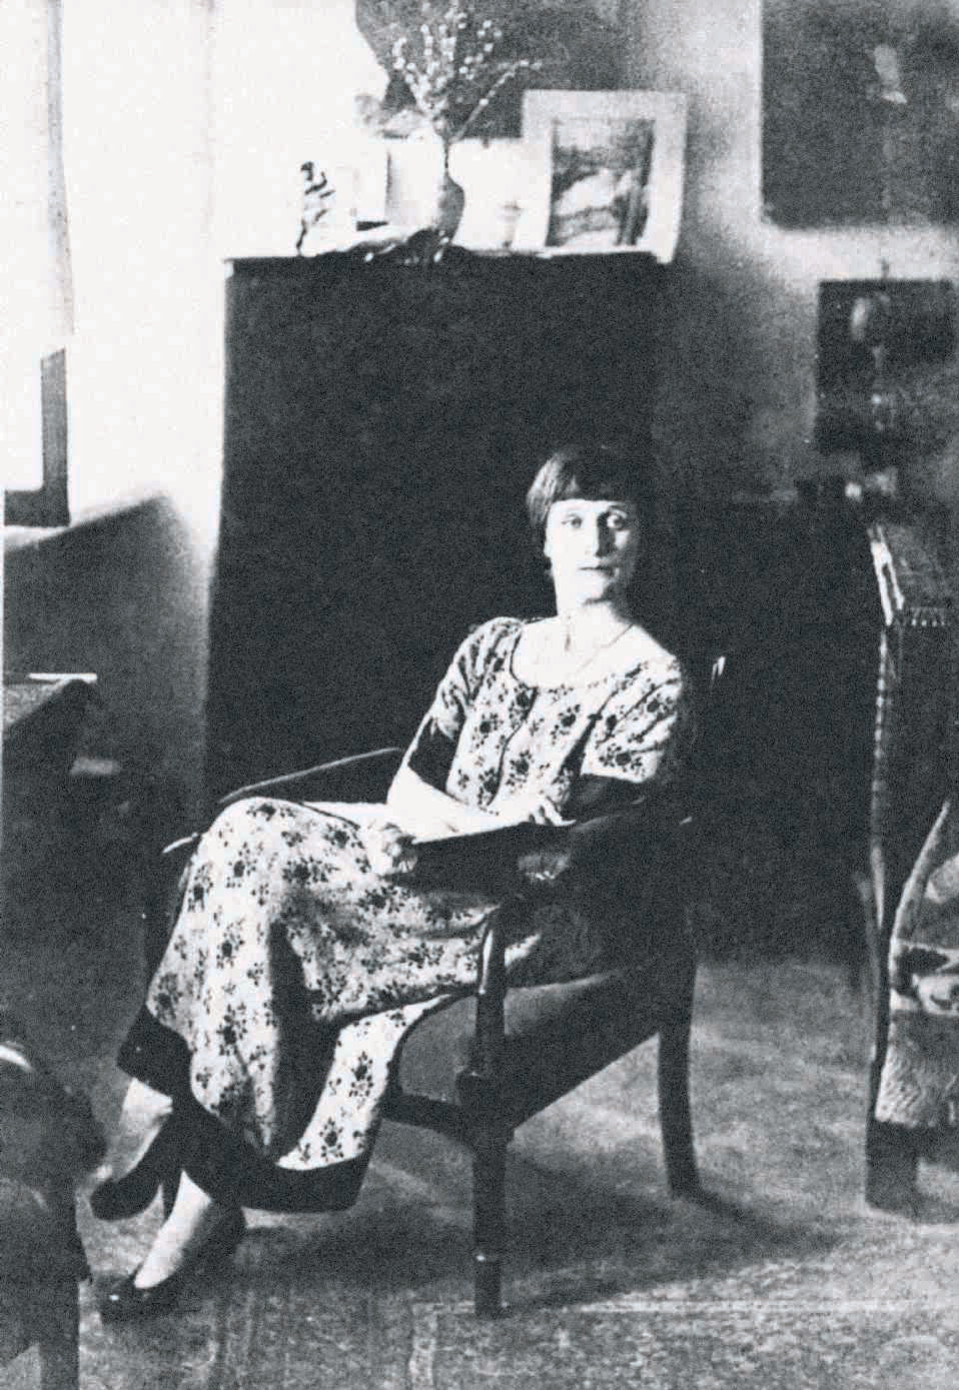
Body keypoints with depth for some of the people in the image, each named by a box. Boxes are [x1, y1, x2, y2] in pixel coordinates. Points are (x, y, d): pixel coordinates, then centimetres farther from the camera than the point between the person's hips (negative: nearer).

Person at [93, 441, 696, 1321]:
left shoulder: (653, 683, -2)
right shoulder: (495, 645, 17)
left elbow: (563, 837, -11)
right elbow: (410, 786, 9)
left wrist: (446, 834, -16)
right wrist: (492, 823, -10)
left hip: (538, 915, -6)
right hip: (446, 879, 7)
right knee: (247, 831, -21)